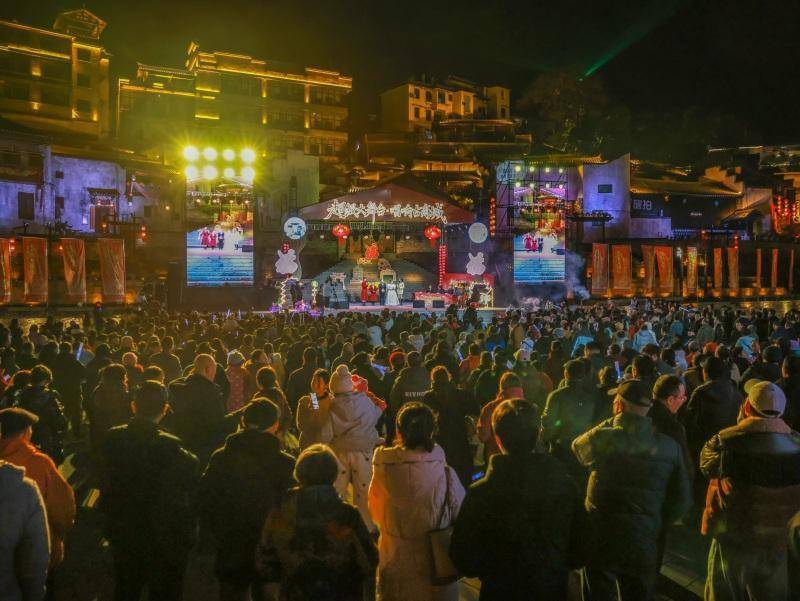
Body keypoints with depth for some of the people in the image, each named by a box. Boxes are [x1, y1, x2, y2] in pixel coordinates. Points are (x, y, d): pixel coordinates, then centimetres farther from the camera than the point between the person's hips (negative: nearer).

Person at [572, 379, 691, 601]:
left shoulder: (603, 437, -16)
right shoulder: (670, 446, -4)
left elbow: (577, 447, 7)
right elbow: (681, 499, 1)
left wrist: (610, 423, 7)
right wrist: (657, 523, 13)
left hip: (601, 540, -2)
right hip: (645, 545, 3)